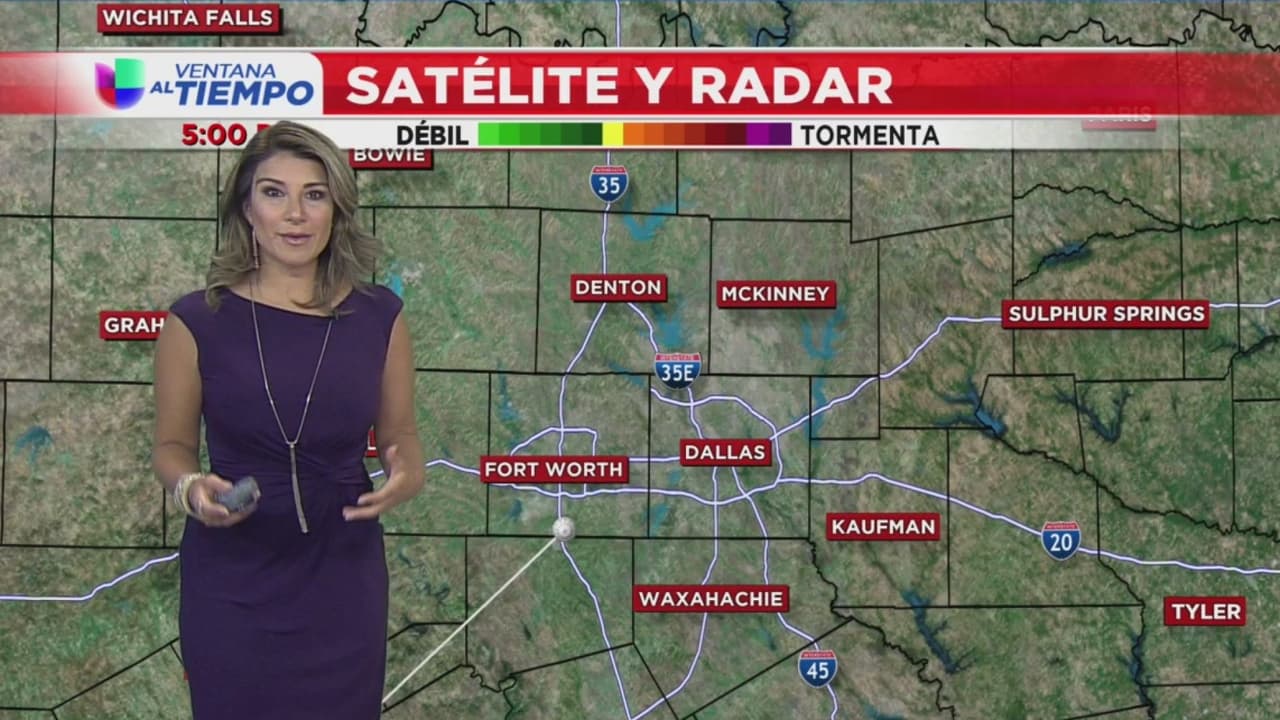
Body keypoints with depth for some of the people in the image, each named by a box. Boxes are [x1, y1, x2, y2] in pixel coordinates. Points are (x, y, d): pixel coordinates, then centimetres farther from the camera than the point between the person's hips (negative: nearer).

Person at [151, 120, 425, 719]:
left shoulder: (378, 317, -4)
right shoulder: (197, 322, -8)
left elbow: (398, 433, 6)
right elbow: (172, 445, 3)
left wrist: (407, 473, -16)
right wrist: (191, 488, -19)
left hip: (341, 577, 2)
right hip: (231, 583, -1)